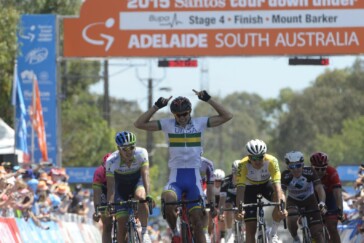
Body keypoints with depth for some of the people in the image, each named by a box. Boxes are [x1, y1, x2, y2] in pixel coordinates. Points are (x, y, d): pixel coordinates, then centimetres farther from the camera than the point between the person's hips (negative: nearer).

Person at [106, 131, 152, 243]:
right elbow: (110, 186, -28)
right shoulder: (112, 161, -29)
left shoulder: (141, 153, -28)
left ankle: (144, 232, -21)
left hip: (137, 182, 0)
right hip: (121, 187, 0)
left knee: (140, 197, -36)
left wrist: (148, 195, -50)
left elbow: (145, 175, -36)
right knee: (122, 226, -9)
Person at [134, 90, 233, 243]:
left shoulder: (200, 123, 4)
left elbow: (227, 116, -2)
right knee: (168, 202, -32)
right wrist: (157, 106, -10)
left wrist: (208, 100, -10)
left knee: (197, 221, -2)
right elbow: (139, 124, -3)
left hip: (194, 178, 1)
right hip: (175, 177, -1)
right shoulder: (167, 125, 3)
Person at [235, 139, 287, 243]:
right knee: (250, 228, -9)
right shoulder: (243, 165, -32)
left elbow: (277, 184, -39)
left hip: (266, 184, 1)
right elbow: (240, 188, -38)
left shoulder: (271, 161, -32)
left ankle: (273, 233, -9)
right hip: (250, 187, 0)